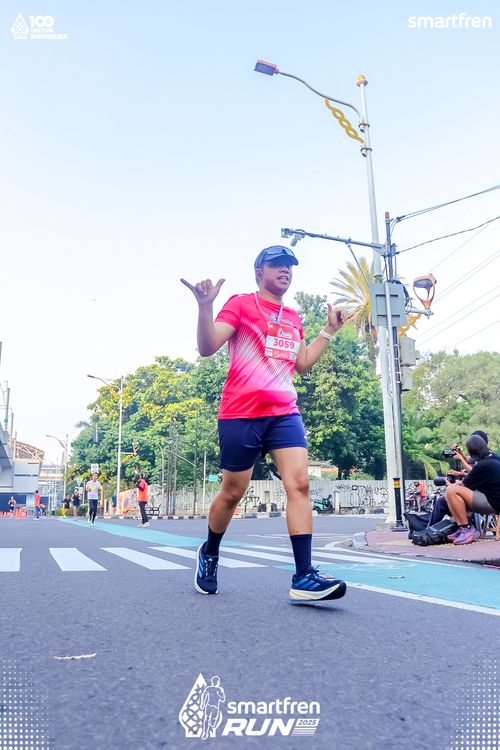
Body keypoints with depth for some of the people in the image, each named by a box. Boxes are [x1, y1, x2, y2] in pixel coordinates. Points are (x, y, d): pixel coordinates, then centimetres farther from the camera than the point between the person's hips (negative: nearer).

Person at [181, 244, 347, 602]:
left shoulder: (293, 317, 18)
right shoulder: (241, 303, 0)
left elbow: (303, 362, 24)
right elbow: (207, 348, -10)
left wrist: (330, 330, 20)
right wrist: (205, 307, -25)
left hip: (285, 413, 5)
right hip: (240, 414, -5)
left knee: (299, 483, -12)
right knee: (232, 493, 6)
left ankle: (304, 577, -9)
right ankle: (209, 553, 34)